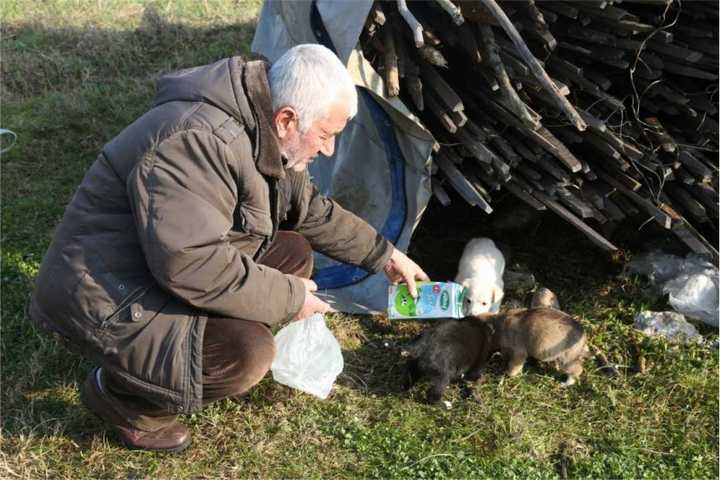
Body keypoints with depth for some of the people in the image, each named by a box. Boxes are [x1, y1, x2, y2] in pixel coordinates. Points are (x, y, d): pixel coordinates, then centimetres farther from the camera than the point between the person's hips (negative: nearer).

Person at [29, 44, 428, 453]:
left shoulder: (264, 134, 2)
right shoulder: (199, 142, -30)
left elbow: (312, 210, 18)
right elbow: (189, 265, -35)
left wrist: (383, 255, 17)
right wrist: (289, 298, -23)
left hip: (171, 265, 10)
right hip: (106, 301, -10)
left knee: (294, 254, 5)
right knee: (248, 354, -27)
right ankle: (118, 393, -1)